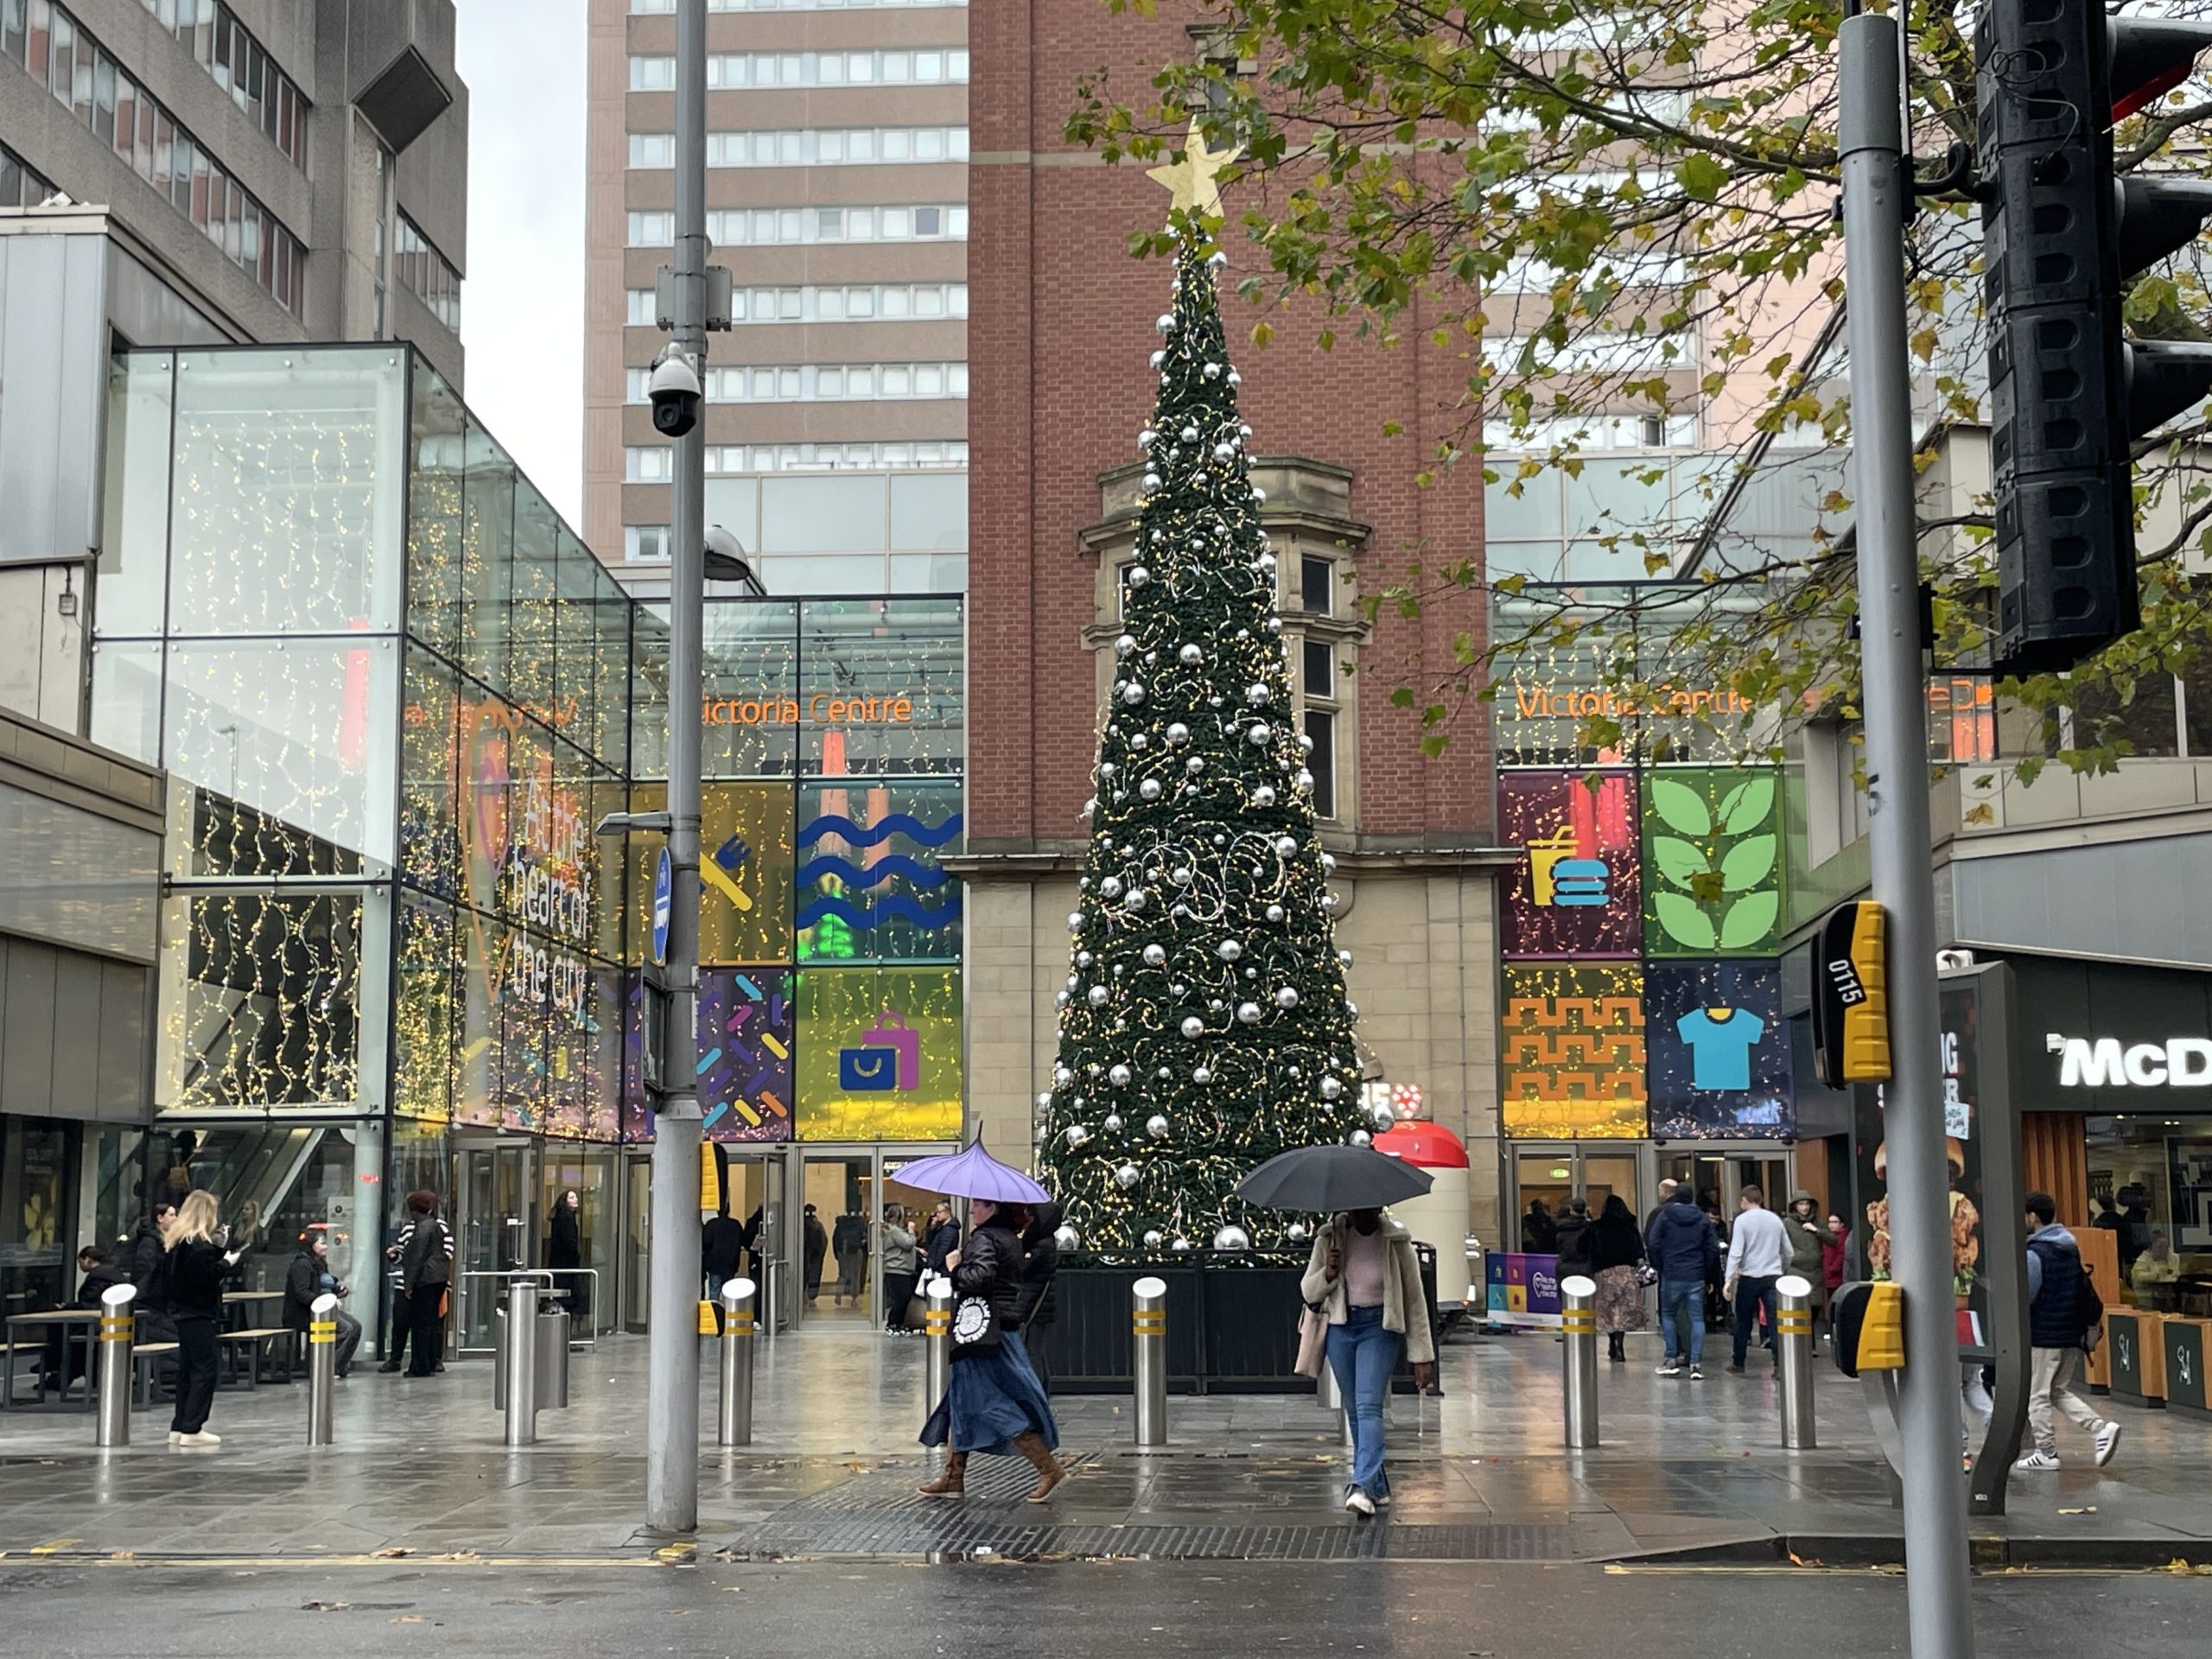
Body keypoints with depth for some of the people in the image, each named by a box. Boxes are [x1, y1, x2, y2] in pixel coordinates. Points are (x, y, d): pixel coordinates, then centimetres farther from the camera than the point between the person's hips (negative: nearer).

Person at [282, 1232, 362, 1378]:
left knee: (355, 1326, -3)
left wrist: (338, 1289, 6)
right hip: (304, 1313, -10)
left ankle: (341, 1366, 2)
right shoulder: (302, 1264, -13)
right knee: (345, 1328, -23)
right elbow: (301, 1293, -23)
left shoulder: (320, 1264, 18)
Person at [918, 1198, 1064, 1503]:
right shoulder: (1010, 1238, 14)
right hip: (1006, 1327, 10)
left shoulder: (984, 1239, -14)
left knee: (993, 1406, -7)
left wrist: (955, 1268, -12)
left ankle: (1049, 1469, -10)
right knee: (962, 1402, 15)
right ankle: (953, 1477, 19)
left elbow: (980, 1276, -30)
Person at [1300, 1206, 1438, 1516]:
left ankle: (1363, 1487, -26)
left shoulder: (1396, 1243, -6)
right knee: (1354, 1410, 8)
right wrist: (1328, 1273, -16)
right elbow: (1308, 1293, 6)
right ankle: (1378, 1487, 20)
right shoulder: (1329, 1239, 0)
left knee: (1368, 1406, -17)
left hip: (1379, 1327, -4)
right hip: (1340, 1327, 4)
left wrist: (1422, 1356, -3)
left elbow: (1415, 1301, -1)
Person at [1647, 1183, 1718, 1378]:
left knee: (1668, 1314, 12)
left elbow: (1653, 1243, -5)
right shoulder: (1703, 1219, 5)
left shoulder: (1665, 1216, -1)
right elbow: (1713, 1248, 4)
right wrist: (1707, 1272, 14)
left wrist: (1660, 1267, 7)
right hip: (1696, 1276, 1)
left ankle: (1672, 1359, 7)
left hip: (1671, 1274, -1)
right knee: (1696, 1317, 2)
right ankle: (1696, 1362, -5)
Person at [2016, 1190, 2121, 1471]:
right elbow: (2081, 1287, 17)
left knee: (2037, 1396, 3)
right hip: (2072, 1334, 8)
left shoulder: (2034, 1254, -16)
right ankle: (2101, 1428, 1)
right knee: (2059, 1391, 17)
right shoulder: (2072, 1247, 10)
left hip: (2043, 1336, -8)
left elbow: (2024, 1297, -16)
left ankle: (2046, 1452, 7)